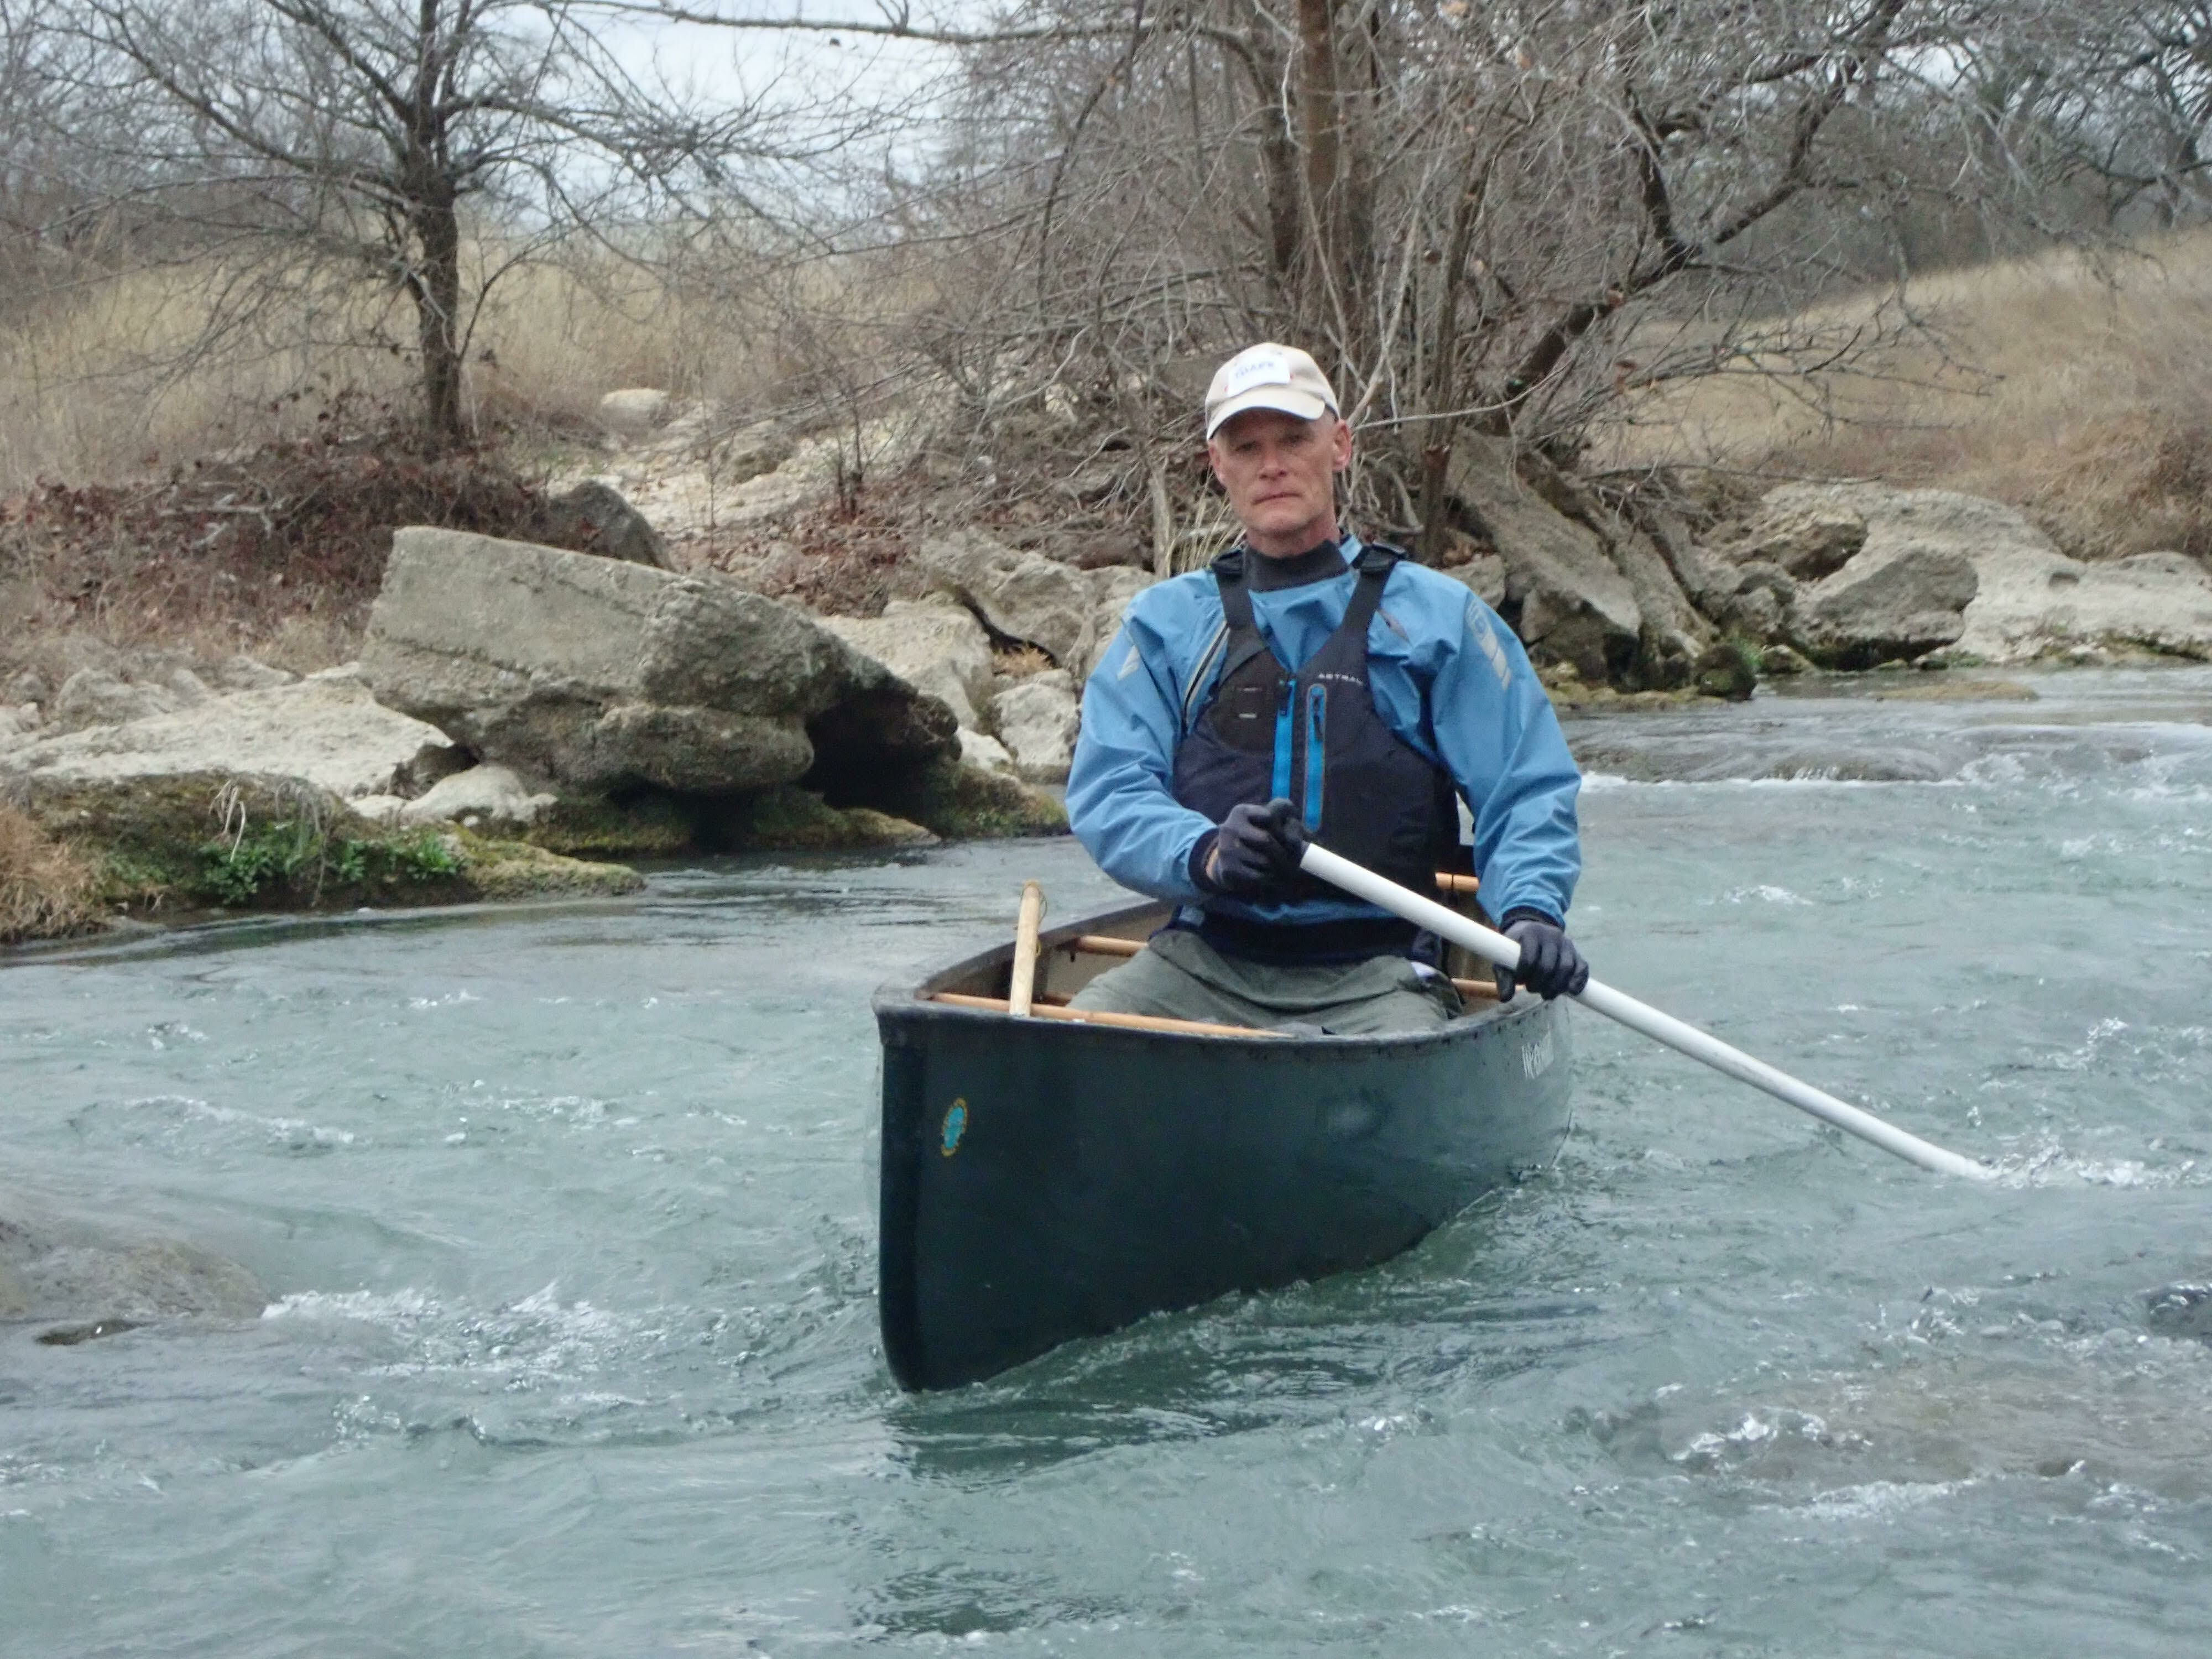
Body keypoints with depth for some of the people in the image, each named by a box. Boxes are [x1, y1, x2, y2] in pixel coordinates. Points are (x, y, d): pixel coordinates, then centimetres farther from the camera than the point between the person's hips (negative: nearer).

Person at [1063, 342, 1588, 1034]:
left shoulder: (1438, 615, 10)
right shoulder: (1167, 620, 13)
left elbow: (1526, 785, 5)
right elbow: (1106, 789, 2)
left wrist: (1530, 910, -17)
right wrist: (1204, 854, -20)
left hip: (1374, 974, -1)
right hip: (1200, 965, 1)